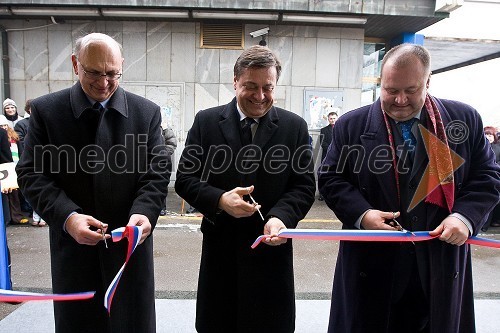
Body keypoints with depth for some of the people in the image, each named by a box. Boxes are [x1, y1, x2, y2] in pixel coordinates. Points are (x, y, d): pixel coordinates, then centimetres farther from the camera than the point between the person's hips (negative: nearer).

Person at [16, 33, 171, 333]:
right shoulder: (46, 110, -2)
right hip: (73, 244, 1)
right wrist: (67, 217, -20)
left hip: (131, 243, 0)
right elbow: (32, 173, -4)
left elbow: (158, 171, -3)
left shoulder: (147, 111, -1)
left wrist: (144, 212, -21)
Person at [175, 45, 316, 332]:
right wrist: (220, 200, -19)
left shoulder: (295, 126, 0)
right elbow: (185, 179, 0)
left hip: (272, 249, 0)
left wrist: (281, 217, -20)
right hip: (220, 250, 1)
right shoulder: (207, 121, 0)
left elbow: (305, 185, -1)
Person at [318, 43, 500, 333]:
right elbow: (330, 178, 0)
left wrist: (466, 216, -12)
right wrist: (361, 214, -15)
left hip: (442, 261, 2)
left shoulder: (464, 119, 2)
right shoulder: (352, 125, -2)